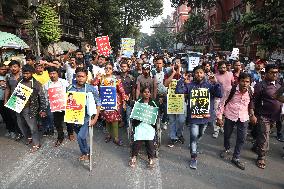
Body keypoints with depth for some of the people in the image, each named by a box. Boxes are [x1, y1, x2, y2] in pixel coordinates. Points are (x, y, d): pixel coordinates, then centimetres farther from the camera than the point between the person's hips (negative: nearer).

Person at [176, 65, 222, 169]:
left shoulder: (210, 85, -3)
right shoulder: (189, 85, -5)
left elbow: (220, 95, -13)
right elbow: (178, 91, -16)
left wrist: (216, 83, -20)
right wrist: (182, 79, -15)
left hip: (206, 116, 3)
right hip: (193, 116, -3)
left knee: (200, 134, 24)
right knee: (194, 136, 0)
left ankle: (194, 145, 54)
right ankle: (194, 158, 13)